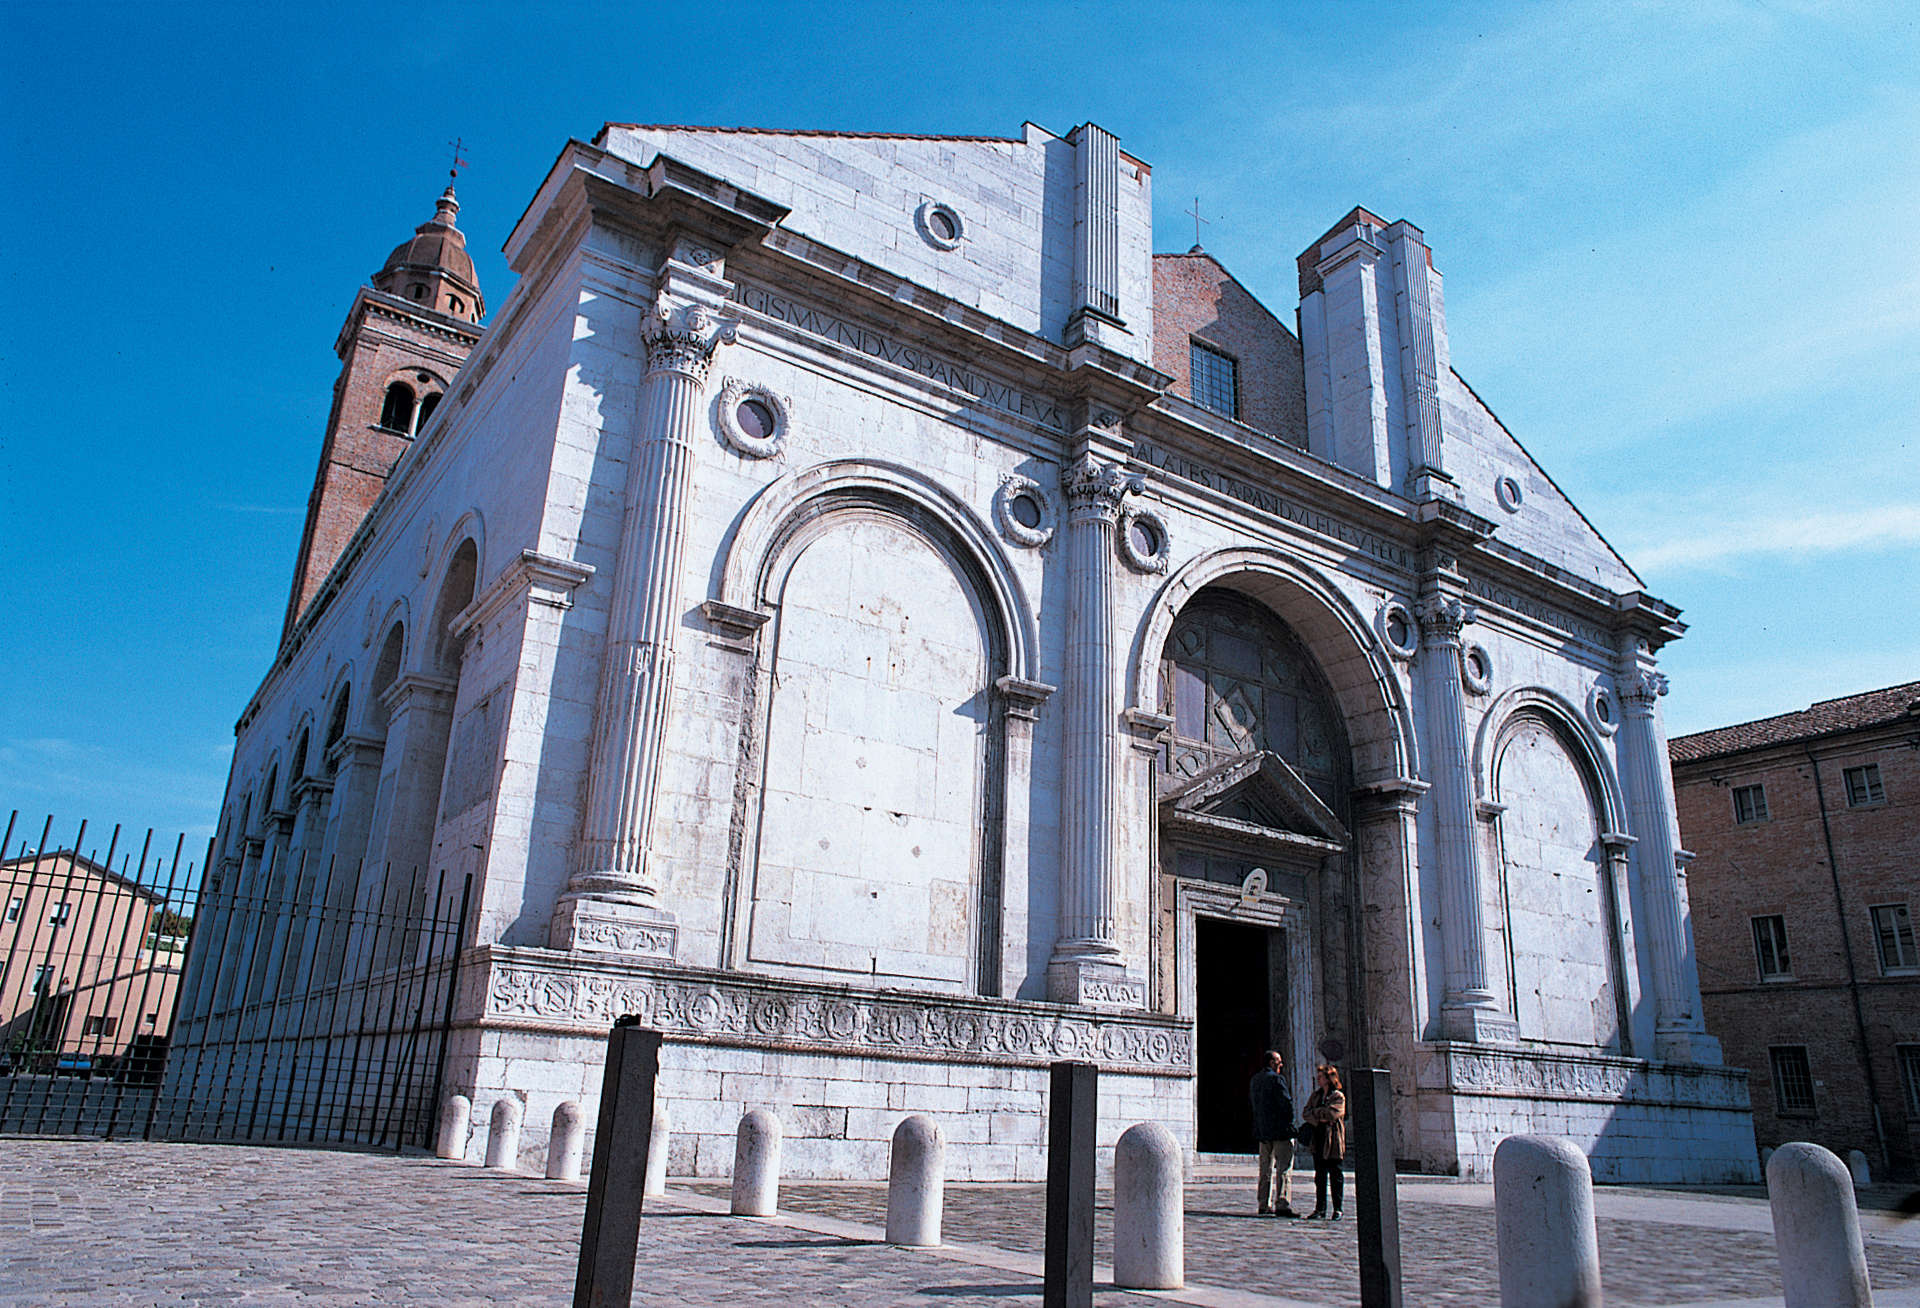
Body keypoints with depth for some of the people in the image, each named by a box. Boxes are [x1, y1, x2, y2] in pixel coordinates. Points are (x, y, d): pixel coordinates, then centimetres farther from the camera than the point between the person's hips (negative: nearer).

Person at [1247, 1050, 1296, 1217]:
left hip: (1262, 1130, 7)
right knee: (1284, 1168, -4)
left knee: (1266, 1169, 10)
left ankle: (1265, 1205, 10)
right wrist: (1289, 1121, -3)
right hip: (1280, 1130, -7)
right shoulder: (1276, 1079, -12)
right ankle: (1283, 1205, -8)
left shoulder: (1254, 1079, 13)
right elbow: (1287, 1102, -16)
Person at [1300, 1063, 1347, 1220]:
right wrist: (1319, 1118, -11)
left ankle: (1337, 1209, 7)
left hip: (1332, 1140, -6)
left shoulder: (1338, 1096, -3)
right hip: (1318, 1139, 6)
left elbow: (1332, 1113, -18)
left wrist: (1315, 1112, -5)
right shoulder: (1315, 1095, 16)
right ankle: (1320, 1208, 13)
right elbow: (1305, 1113, 7)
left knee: (1335, 1175, -1)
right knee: (1319, 1176, 7)